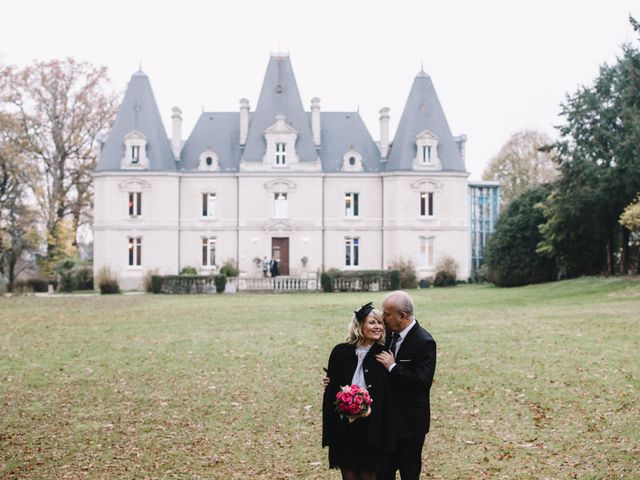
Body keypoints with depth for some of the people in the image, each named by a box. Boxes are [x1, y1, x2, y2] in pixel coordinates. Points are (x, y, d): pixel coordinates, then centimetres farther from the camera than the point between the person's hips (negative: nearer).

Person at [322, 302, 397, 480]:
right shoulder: (340, 352, 0)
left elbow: (389, 398, -3)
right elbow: (330, 391, 3)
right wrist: (329, 430, 0)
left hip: (371, 429, -1)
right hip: (344, 427, 1)